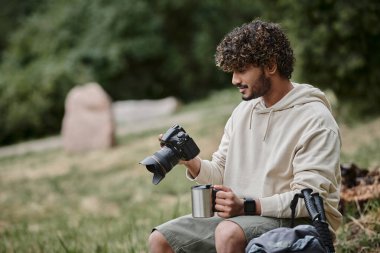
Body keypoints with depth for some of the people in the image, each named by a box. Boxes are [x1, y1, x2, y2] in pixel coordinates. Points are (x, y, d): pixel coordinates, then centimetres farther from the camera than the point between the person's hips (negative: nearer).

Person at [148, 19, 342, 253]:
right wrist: (192, 163, -7)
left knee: (229, 232, -36)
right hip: (239, 218, 8)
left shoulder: (314, 120, -11)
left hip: (296, 224, -8)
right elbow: (221, 173, 14)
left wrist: (247, 206, -27)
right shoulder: (243, 111, 13)